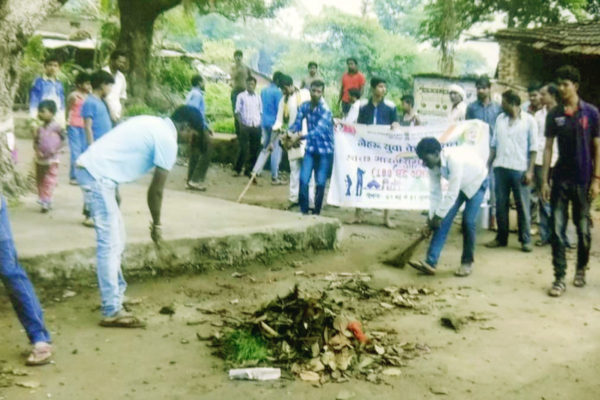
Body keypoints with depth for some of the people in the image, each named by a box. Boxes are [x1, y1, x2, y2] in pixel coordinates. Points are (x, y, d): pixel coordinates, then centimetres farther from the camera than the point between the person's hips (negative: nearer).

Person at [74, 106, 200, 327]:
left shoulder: (153, 123, 18)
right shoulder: (168, 141, -8)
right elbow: (156, 190, -4)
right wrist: (156, 224, 10)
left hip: (88, 166, 10)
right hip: (98, 175, -10)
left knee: (116, 239, 17)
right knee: (110, 244, -6)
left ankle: (117, 294, 28)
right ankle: (112, 312, -1)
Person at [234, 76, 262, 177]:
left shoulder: (258, 97, 13)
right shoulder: (241, 96, 4)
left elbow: (261, 112, 16)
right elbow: (237, 112, 2)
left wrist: (260, 122, 3)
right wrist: (241, 123, -10)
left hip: (256, 127, 3)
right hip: (245, 127, -3)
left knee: (254, 150, 4)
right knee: (243, 149, -6)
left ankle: (249, 170, 15)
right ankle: (238, 170, 5)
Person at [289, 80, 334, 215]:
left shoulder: (325, 110, -16)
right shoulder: (304, 106, 0)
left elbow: (318, 130, -27)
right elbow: (297, 123, -1)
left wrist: (301, 137, -41)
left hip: (325, 150, -4)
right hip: (310, 149, 4)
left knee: (320, 182, 1)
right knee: (303, 180, -4)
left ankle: (317, 212, 14)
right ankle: (303, 210, 7)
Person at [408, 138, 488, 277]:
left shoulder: (454, 160, -41)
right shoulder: (432, 165, -19)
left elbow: (452, 193, -38)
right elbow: (435, 193, -12)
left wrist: (438, 216, -31)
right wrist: (432, 218, -14)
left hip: (477, 182, -6)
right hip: (458, 184, 6)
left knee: (468, 221, -15)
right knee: (445, 220, -7)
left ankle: (467, 262, 4)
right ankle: (430, 263, -13)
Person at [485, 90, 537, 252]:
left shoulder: (529, 120, -1)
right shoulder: (500, 119, 11)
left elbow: (533, 147, -3)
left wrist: (530, 171, -8)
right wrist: (488, 164, 8)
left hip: (520, 169, -4)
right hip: (501, 167, 4)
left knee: (522, 206, 1)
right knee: (501, 204, 8)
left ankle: (525, 240, 9)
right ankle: (501, 238, 18)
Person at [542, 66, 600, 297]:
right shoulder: (554, 115, 3)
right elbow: (548, 148, 5)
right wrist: (544, 180, 0)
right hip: (560, 179, 1)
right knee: (557, 229, -3)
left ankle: (581, 269, 30)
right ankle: (559, 278, 1)